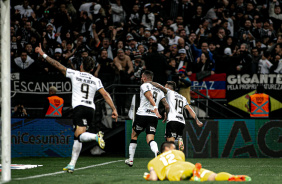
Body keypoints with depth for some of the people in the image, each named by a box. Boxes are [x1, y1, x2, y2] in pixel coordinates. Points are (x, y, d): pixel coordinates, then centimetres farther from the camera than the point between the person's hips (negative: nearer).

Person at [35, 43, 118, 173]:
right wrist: (114, 110, 6)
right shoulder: (96, 80, 14)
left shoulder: (74, 74, 7)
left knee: (80, 136, -13)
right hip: (91, 109, 5)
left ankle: (96, 136, -44)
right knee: (77, 137, 12)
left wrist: (43, 54, 19)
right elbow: (105, 95, 5)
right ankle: (72, 164, 10)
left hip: (79, 107, -5)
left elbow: (58, 65, 10)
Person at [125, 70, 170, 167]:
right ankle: (157, 152, -35)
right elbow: (167, 106, 14)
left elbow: (149, 96, -19)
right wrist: (166, 115, 32)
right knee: (150, 140, -2)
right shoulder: (159, 89, 19)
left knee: (134, 136, 16)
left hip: (142, 114, -4)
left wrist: (155, 108, -33)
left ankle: (130, 160, 21)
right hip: (153, 117, 4)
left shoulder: (144, 86, 1)